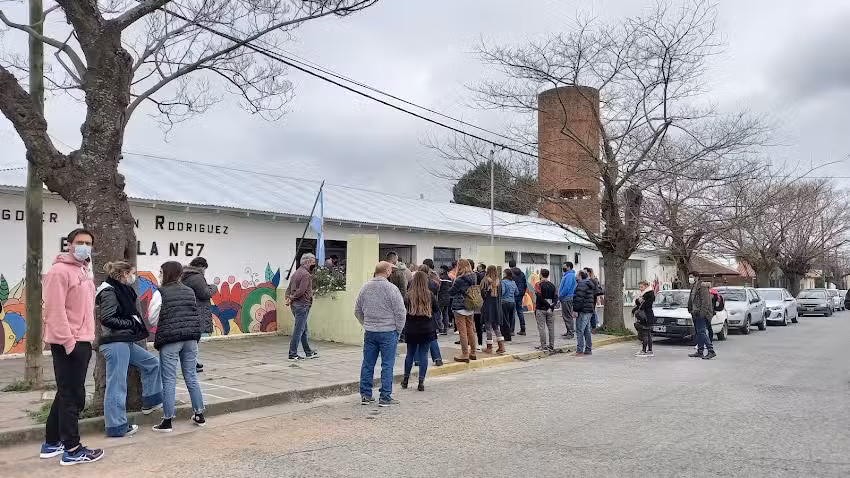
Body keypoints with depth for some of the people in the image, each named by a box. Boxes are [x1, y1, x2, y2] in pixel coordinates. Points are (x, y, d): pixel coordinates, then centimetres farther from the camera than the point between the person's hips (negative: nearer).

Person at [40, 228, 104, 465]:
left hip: (82, 341, 10)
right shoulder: (60, 271, -12)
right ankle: (72, 450, 4)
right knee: (72, 395, -4)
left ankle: (52, 443, 28)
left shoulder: (84, 271, 17)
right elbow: (55, 310, -19)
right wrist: (68, 341, -21)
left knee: (67, 393, 16)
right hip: (69, 343, -10)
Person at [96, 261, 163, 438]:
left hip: (125, 342, 10)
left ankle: (151, 401, 27)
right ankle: (117, 426, 2)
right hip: (114, 343, -10)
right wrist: (131, 322, -14)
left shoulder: (122, 290, 15)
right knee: (117, 384, -5)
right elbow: (106, 319, -21)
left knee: (151, 363, 18)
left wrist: (136, 322, 3)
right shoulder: (109, 292, -13)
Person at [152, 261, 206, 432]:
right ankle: (199, 415, 18)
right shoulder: (189, 291, 12)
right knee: (191, 376, 12)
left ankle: (167, 420, 4)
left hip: (170, 340, -5)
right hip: (190, 338, 5)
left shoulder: (162, 292, -5)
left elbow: (156, 318, -7)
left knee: (169, 380, 1)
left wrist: (157, 341, 3)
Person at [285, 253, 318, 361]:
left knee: (303, 329, 17)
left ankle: (308, 352, 26)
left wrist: (288, 297, 0)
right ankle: (293, 354, -1)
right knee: (299, 330, -4)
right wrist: (291, 298, -9)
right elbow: (301, 291, -22)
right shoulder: (306, 274, -14)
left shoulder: (296, 273, 16)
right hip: (302, 305, -10)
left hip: (295, 305, 10)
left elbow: (289, 288, 15)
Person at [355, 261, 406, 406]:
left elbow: (357, 311, 13)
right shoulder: (391, 288, -12)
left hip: (369, 333, 5)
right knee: (387, 365, 2)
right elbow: (400, 312, -11)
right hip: (388, 332, -5)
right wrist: (398, 330, 1)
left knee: (368, 364, 11)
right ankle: (385, 398, 5)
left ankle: (365, 395, 17)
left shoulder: (365, 288, 5)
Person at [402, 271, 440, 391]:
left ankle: (406, 379, 24)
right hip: (427, 329, 0)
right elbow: (437, 310, 3)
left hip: (411, 330, 1)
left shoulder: (408, 296, -9)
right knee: (424, 354, 5)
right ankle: (421, 382, 5)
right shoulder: (430, 295, -7)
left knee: (410, 354, 15)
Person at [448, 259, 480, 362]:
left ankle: (465, 355, 4)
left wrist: (451, 287, 8)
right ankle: (473, 353, 24)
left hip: (460, 308, -7)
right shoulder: (474, 278, 1)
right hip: (470, 308, 7)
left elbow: (451, 292, -9)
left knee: (463, 332, 0)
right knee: (470, 330, 16)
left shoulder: (460, 280, -19)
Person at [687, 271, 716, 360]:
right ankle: (700, 352, 18)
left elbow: (705, 300, -18)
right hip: (695, 313, 10)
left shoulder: (702, 286, -12)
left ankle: (711, 351, -11)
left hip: (700, 313, -10)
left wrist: (702, 312, -22)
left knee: (701, 332, -12)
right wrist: (691, 310, 12)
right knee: (698, 333, 12)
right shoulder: (693, 286, 18)